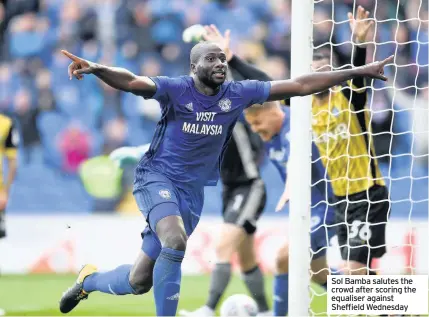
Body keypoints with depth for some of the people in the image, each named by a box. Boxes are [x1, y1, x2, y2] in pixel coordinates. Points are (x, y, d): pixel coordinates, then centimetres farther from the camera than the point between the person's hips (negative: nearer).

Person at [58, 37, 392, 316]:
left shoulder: (238, 93, -3)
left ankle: (89, 279, 33)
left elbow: (300, 85, -3)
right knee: (175, 242, -33)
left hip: (192, 191, 5)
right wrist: (97, 69, -51)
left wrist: (359, 72, -5)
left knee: (140, 281, 4)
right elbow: (132, 82, -30)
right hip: (157, 177, -5)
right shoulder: (176, 89, -13)